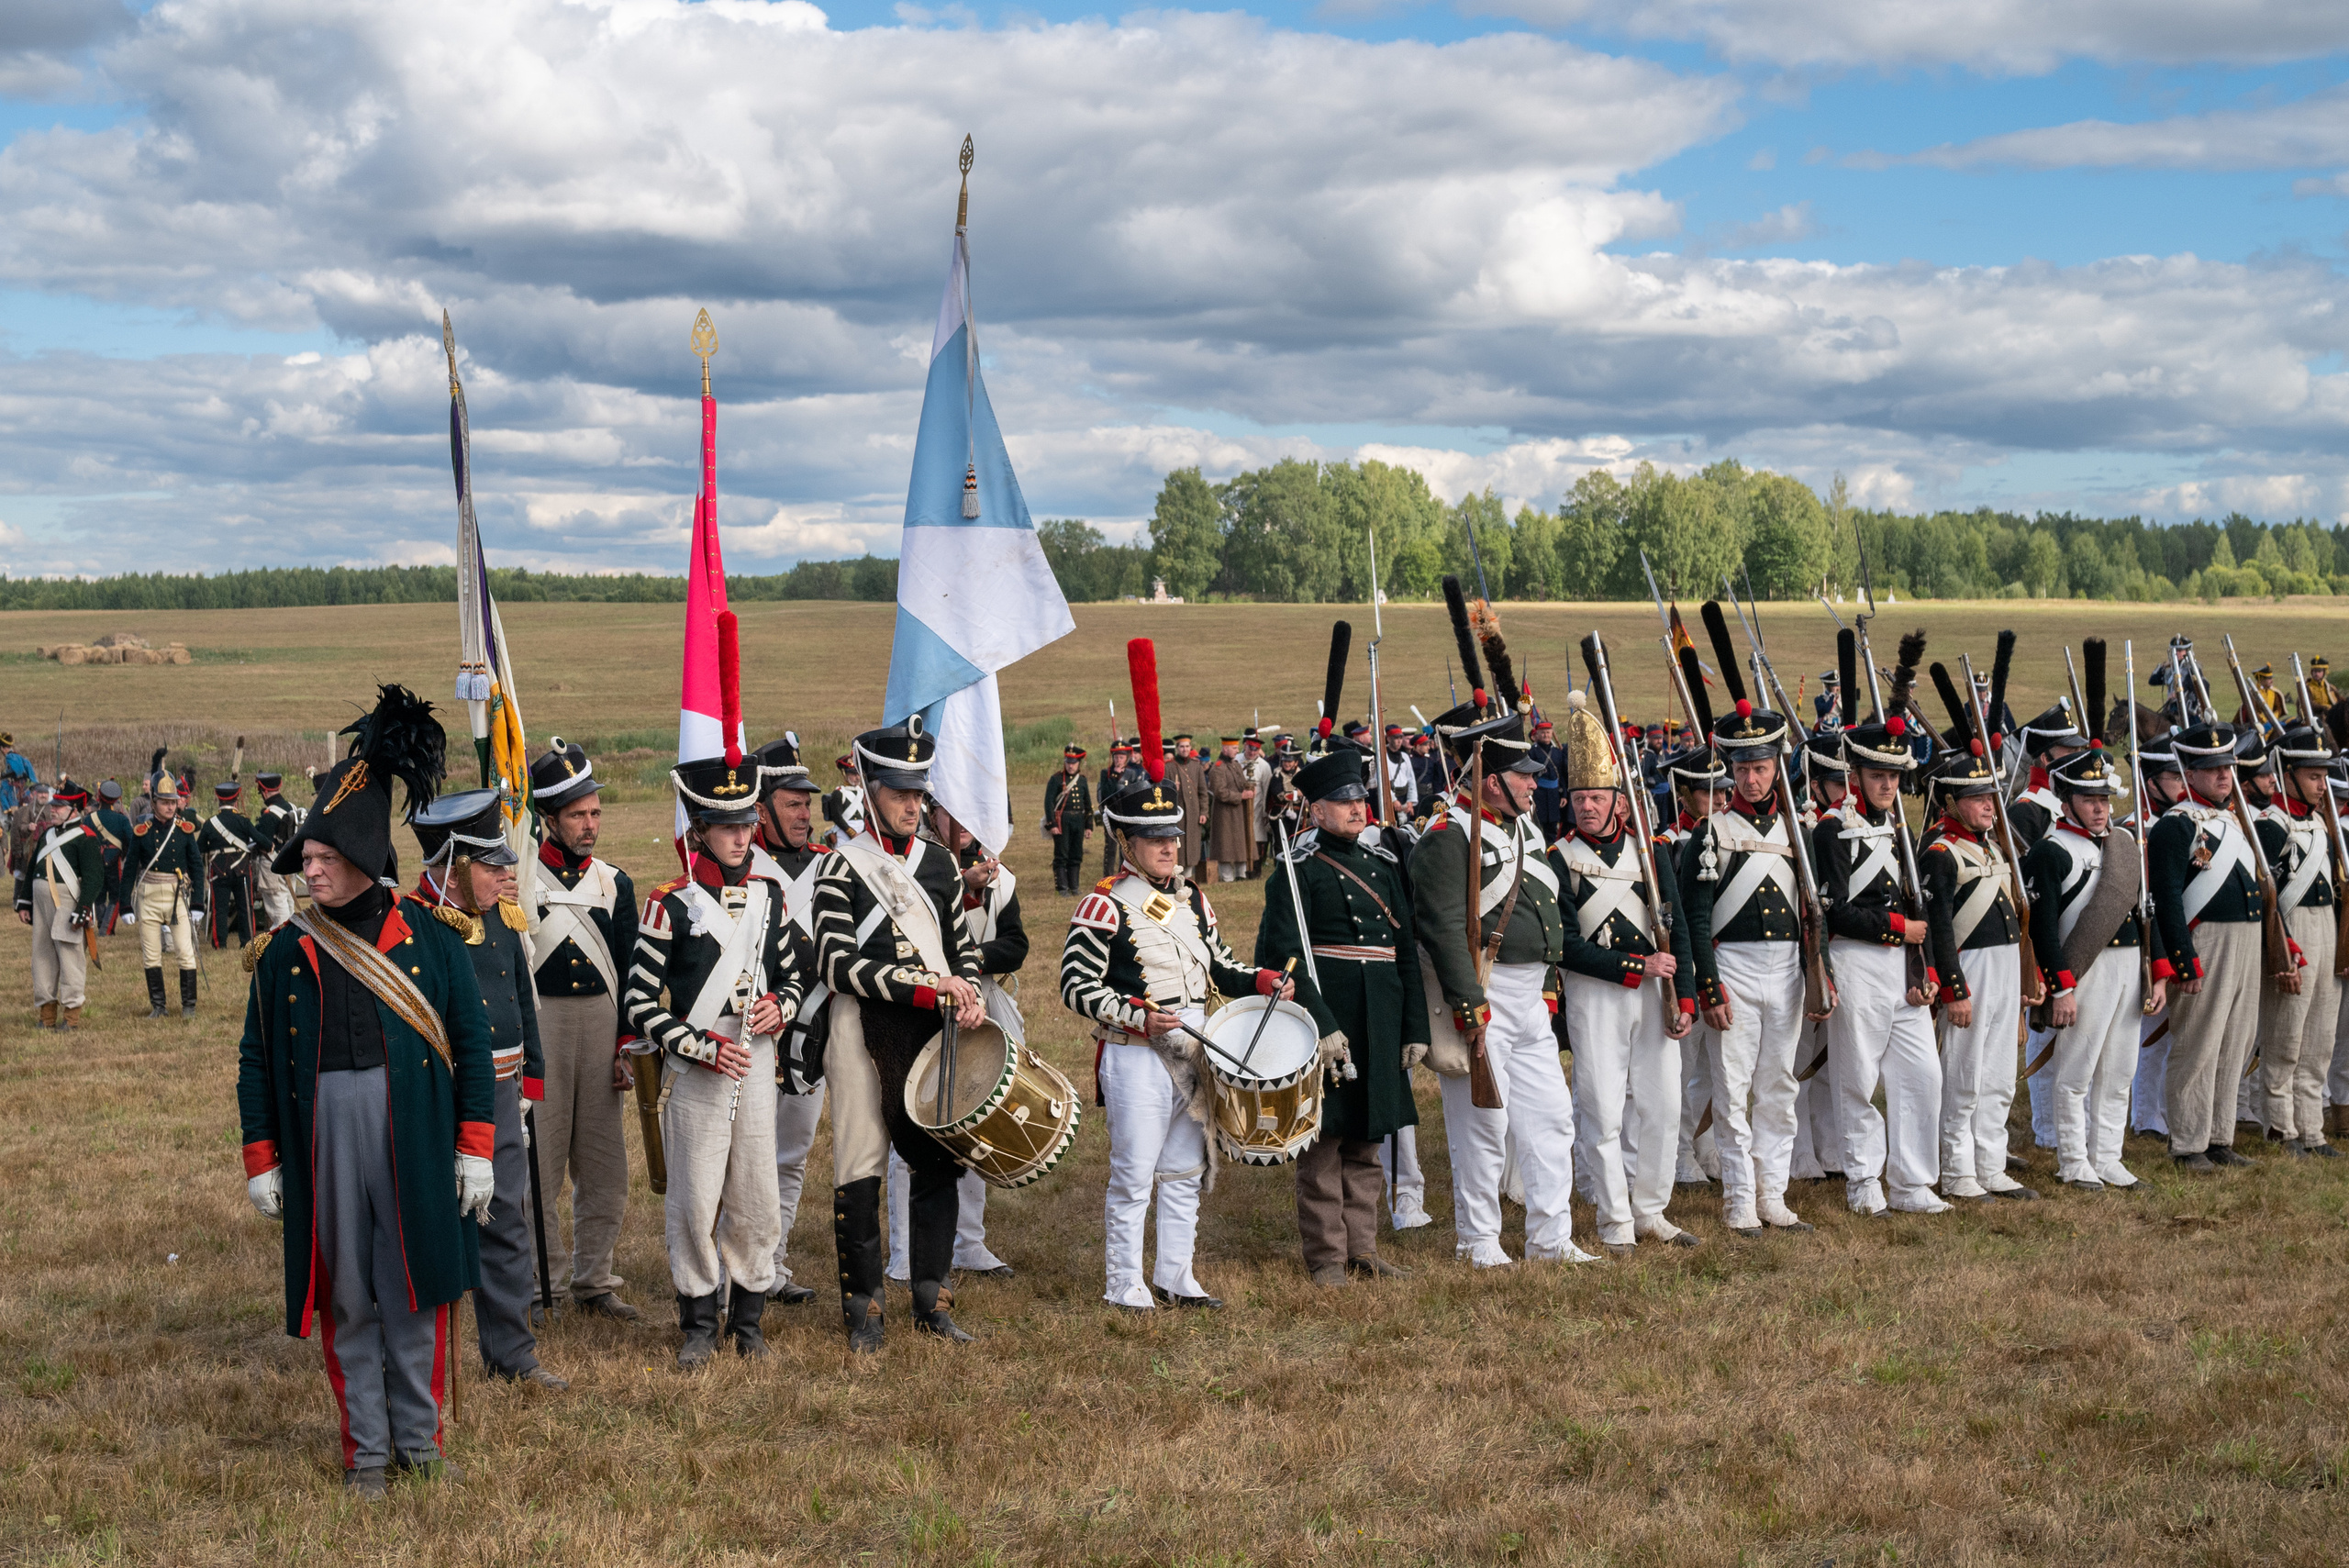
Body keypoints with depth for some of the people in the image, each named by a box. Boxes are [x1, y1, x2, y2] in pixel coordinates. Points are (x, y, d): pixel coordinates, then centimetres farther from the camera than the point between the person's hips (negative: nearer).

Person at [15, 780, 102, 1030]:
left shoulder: (85, 837, -8)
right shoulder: (48, 835, 16)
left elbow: (94, 877, -14)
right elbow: (31, 868, 23)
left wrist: (82, 911, -19)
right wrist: (23, 902, 19)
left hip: (68, 906, -8)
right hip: (42, 904, 8)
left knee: (70, 958, -4)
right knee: (42, 957, 10)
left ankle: (72, 1016, 2)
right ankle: (47, 1015, 18)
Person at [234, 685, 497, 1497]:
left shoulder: (431, 941, 1)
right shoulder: (284, 953, 4)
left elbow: (472, 1046, 2)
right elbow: (257, 1062, 8)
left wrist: (476, 1150, -1)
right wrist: (262, 1161, 5)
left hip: (414, 1136, -1)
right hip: (323, 1137, 1)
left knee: (415, 1291, 7)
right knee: (345, 1297, 6)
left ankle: (420, 1437, 21)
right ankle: (366, 1448, 18)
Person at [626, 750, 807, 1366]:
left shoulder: (768, 893, 7)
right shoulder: (670, 905, -8)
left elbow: (793, 972, 18)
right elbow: (641, 1004, -7)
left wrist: (779, 1006, -4)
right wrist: (705, 1049, -15)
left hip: (756, 1065, 4)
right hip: (694, 1071, -4)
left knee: (756, 1201, 8)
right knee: (695, 1202, 1)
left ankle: (748, 1316, 22)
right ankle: (699, 1324, 14)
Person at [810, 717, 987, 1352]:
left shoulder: (940, 863, 10)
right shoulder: (843, 867, -6)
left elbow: (964, 944, 18)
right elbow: (836, 963, -14)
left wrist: (969, 996, -4)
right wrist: (925, 985, -18)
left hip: (931, 1034, 5)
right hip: (866, 1035, -5)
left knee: (939, 1161, 9)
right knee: (860, 1170, 0)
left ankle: (932, 1302, 21)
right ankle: (863, 1311, 12)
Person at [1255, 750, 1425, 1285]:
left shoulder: (1384, 864, 13)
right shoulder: (1296, 869, -6)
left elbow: (1408, 951, 14)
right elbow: (1285, 955, -13)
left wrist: (1416, 1028, 9)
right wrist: (1321, 1025, -20)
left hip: (1380, 1019, 6)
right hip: (1324, 1013, -6)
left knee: (1366, 1140, 13)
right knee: (1323, 1142, 1)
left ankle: (1363, 1247, 21)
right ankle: (1326, 1256, 9)